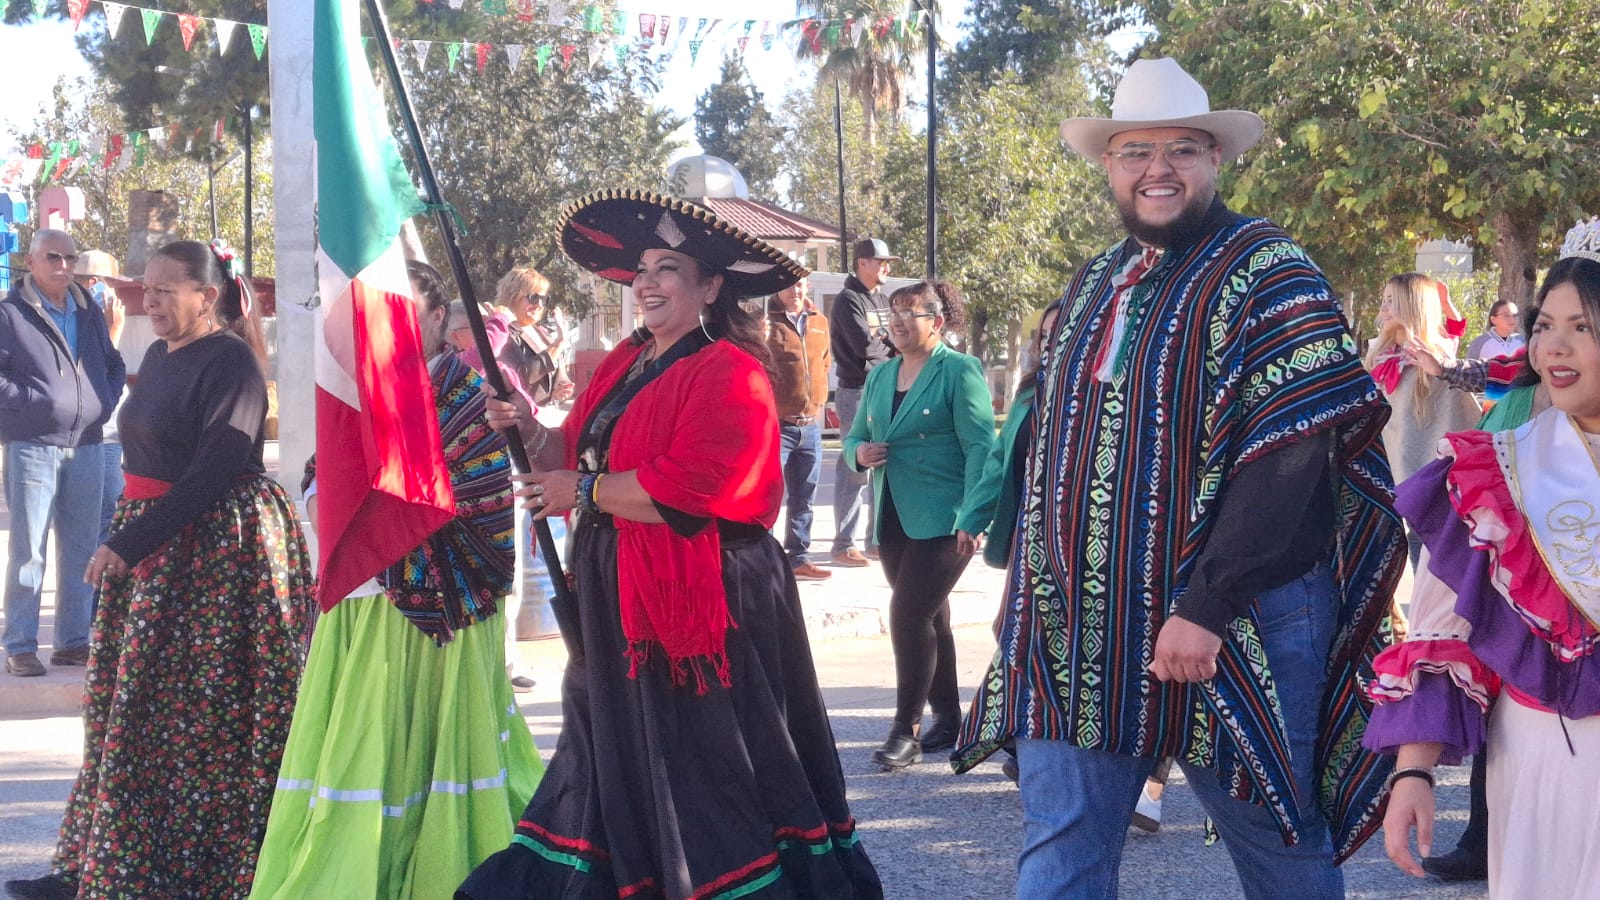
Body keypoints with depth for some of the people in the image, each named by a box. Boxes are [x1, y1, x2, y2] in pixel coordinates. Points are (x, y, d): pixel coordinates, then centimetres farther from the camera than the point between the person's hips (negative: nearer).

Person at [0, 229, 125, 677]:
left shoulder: (90, 312, 13)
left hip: (86, 446, 6)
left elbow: (114, 366, 22)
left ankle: (73, 640, 20)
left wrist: (106, 401, 4)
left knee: (81, 551, 11)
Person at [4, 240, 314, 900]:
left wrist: (129, 544, -20)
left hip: (217, 548, -9)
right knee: (126, 702, 10)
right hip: (150, 540, 9)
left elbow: (213, 472, -20)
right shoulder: (160, 355, 13)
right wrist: (127, 541, 9)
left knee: (198, 717, -5)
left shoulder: (230, 363, -13)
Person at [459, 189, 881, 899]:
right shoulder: (625, 364, 12)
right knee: (620, 752, 15)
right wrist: (532, 433, -3)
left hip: (702, 594, -9)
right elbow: (576, 454, 17)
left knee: (706, 757, -2)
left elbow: (687, 487, -25)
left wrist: (585, 491, -16)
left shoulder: (728, 373, -15)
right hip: (620, 599, 9)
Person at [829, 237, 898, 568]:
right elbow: (864, 346, -19)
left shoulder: (880, 299, 17)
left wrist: (883, 341, -9)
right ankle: (843, 545, -1)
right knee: (854, 469, -6)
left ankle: (877, 540, 18)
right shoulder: (848, 300, -9)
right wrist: (891, 346, -1)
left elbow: (894, 341, 14)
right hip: (857, 393, -8)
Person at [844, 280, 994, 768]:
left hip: (941, 520, -7)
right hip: (894, 519, 7)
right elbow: (856, 435, 20)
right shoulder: (880, 376, 13)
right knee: (928, 619, 14)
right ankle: (948, 719, 25)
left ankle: (906, 729, -5)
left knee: (909, 616, -12)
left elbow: (980, 446, -13)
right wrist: (859, 452, -6)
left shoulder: (959, 371, -8)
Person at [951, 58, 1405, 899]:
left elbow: (1292, 457, -17)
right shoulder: (1094, 284, 15)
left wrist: (1206, 608, -22)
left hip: (1235, 621, -5)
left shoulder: (1269, 275, -7)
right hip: (1080, 626, 6)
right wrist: (1038, 591, 12)